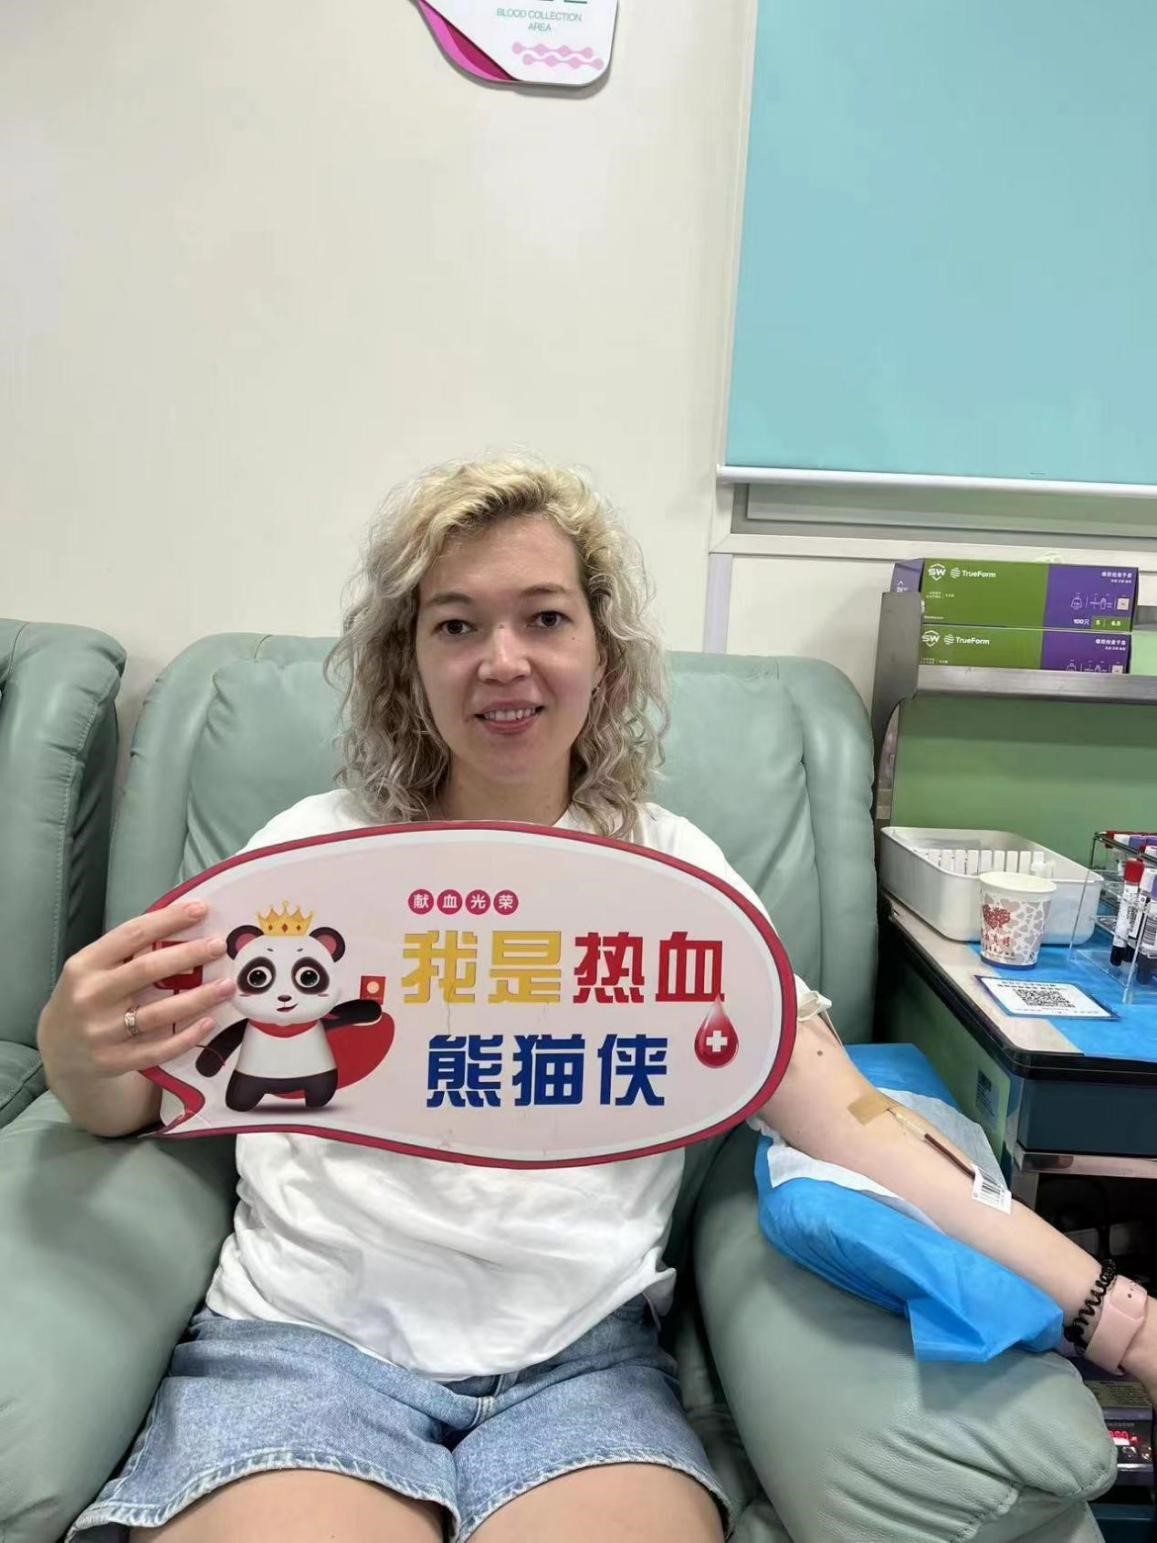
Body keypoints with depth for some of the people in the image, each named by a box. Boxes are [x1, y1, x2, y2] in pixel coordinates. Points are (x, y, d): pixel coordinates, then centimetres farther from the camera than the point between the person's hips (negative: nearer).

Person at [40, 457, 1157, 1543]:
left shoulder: (672, 867, 4)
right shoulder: (316, 846, 4)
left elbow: (845, 1119, -3)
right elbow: (142, 1100, 6)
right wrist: (77, 1044, -18)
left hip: (583, 1359, 1)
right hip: (310, 1338, 0)